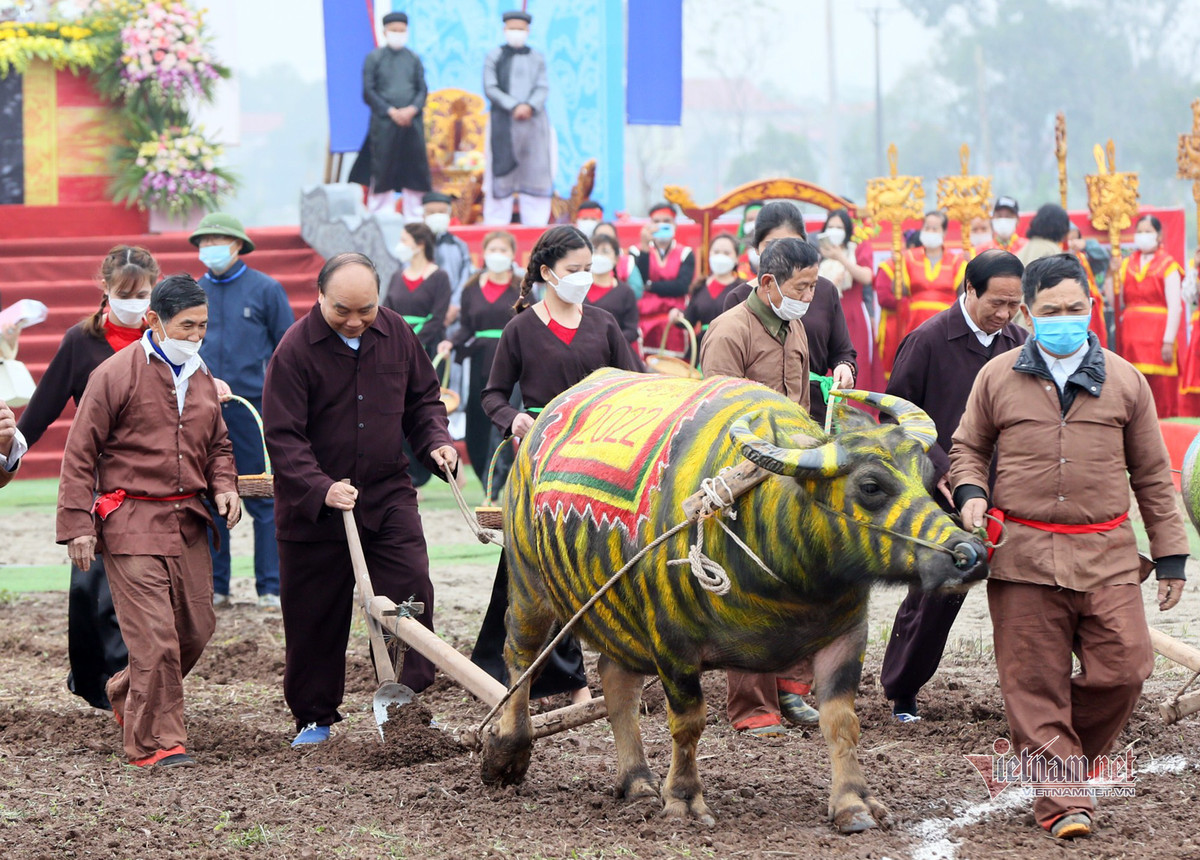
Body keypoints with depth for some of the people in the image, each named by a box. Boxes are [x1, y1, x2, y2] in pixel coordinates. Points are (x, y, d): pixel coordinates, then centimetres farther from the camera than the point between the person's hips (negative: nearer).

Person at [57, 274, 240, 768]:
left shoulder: (201, 378, 15)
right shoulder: (115, 375, -6)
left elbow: (217, 445, 28)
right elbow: (80, 454, -5)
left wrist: (223, 486, 7)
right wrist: (77, 525, -10)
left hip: (188, 522, 7)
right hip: (132, 523, -7)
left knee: (197, 628, 9)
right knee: (154, 635, -12)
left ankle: (126, 695, 33)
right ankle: (155, 742, -3)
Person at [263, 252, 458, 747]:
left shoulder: (396, 335, 2)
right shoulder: (296, 349, -13)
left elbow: (422, 400, 17)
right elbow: (283, 437, -15)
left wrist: (436, 443, -2)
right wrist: (320, 489, -27)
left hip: (389, 499, 3)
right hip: (313, 508, -3)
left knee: (411, 596, -9)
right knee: (314, 618, 5)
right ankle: (314, 718, 18)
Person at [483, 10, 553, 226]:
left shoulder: (537, 58, 12)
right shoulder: (494, 57, 6)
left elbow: (543, 88, 3)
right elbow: (490, 88, -3)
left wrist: (530, 106, -17)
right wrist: (514, 107, -16)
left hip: (534, 121, 2)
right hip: (503, 121, -2)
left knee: (535, 173, -2)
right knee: (502, 174, -4)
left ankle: (535, 222, 0)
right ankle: (496, 223, -2)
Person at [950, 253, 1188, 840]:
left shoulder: (1124, 381, 8)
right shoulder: (997, 378, 7)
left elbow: (1152, 474, 13)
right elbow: (967, 447, 20)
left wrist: (1170, 556, 12)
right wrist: (969, 491, -2)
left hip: (1106, 554, 1)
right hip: (1022, 555, -1)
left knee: (1123, 667, -8)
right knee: (1034, 683, -3)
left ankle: (1069, 755, 17)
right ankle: (1064, 799, 3)